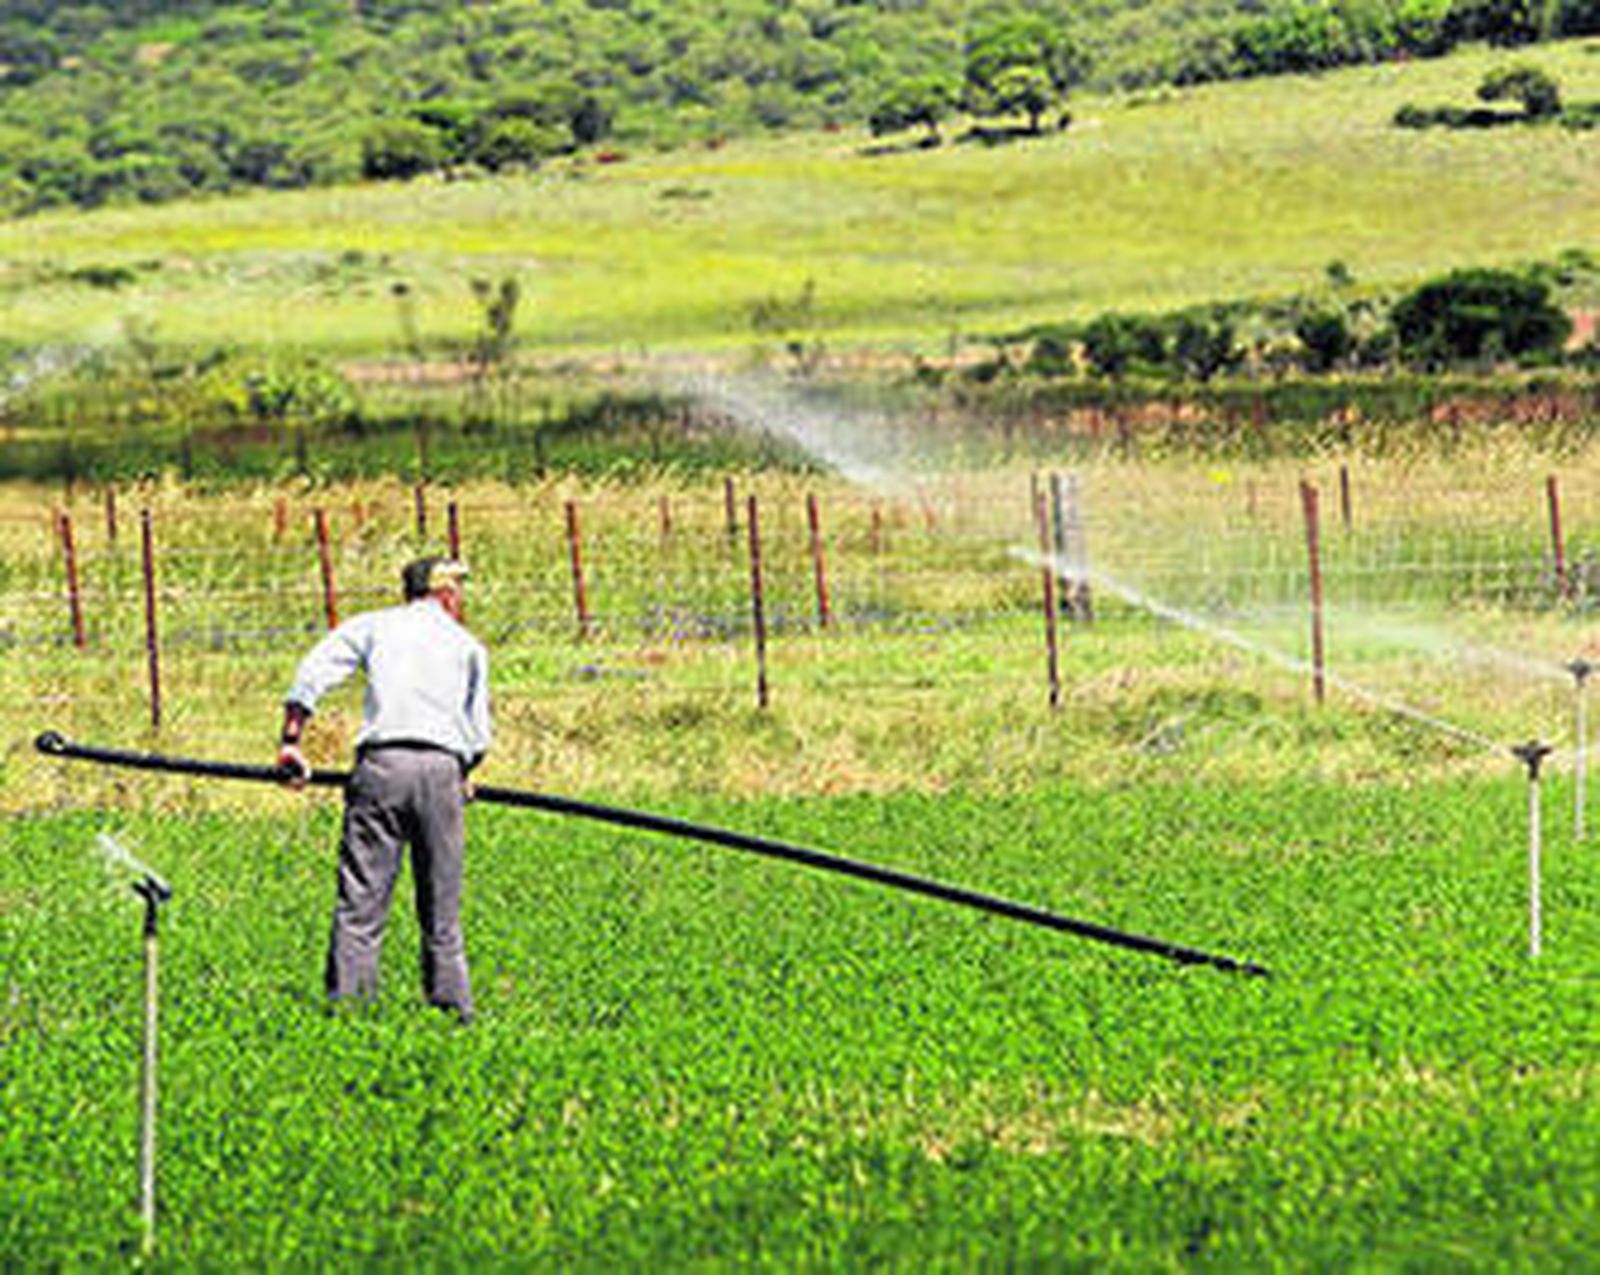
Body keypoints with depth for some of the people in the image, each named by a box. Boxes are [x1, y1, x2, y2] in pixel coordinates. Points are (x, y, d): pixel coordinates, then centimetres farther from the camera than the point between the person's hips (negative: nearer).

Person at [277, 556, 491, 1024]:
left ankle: (347, 1001, -10)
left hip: (381, 762, -1)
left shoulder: (373, 626, 18)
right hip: (442, 766, 1)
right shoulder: (468, 646, 20)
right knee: (441, 907, 9)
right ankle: (453, 1004, 7)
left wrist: (290, 740, 4)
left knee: (360, 898, -3)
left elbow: (314, 670, 3)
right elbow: (479, 735, 18)